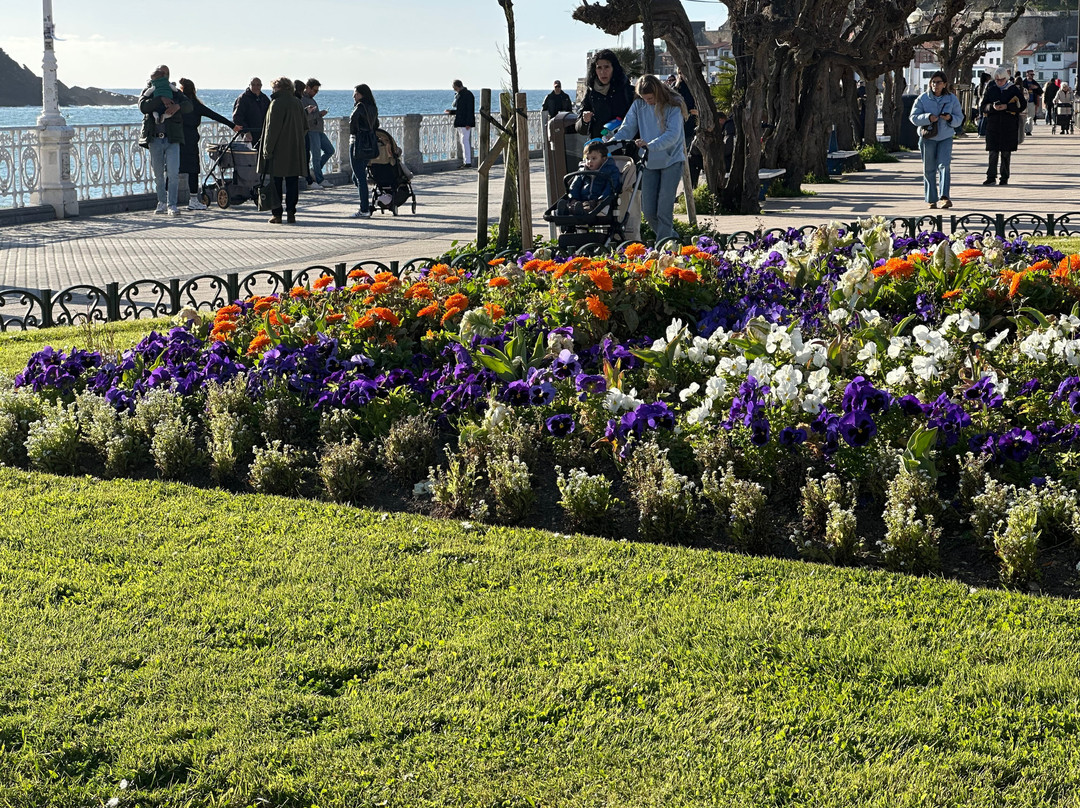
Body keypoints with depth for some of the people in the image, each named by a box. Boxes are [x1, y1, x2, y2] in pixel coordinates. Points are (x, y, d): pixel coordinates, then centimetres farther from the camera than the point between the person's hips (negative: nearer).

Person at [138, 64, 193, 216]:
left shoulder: (175, 92, 10)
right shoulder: (149, 92, 9)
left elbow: (188, 105, -4)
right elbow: (143, 106, -10)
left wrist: (178, 106, -25)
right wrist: (161, 99, -20)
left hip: (172, 138, -1)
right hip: (155, 139, 1)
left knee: (173, 173, -11)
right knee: (158, 174, 9)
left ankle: (172, 204, -9)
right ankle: (162, 202, 22)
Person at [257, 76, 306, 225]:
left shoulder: (277, 103, -11)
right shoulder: (297, 102, 9)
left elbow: (272, 129, -13)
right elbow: (304, 126, 15)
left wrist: (267, 150, -10)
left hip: (278, 151, -6)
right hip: (295, 151, 6)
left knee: (276, 182, 0)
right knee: (292, 182, 6)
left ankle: (276, 214, 0)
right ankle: (291, 213, 6)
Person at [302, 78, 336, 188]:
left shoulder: (311, 99, 19)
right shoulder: (302, 100, -11)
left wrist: (320, 114, 7)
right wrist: (319, 114, -27)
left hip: (319, 130, 10)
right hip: (311, 131, -10)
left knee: (330, 150, 11)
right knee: (316, 155, -5)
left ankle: (315, 170, 18)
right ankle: (320, 180, 1)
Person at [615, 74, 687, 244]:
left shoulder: (673, 105, -11)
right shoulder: (638, 105, 1)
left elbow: (673, 134, -22)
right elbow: (627, 129, -3)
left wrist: (650, 145, -37)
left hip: (671, 159, -4)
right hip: (649, 162, 4)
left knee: (664, 209, -9)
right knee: (648, 211, 3)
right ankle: (672, 238, 24)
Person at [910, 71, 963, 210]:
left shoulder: (952, 99, 3)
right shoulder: (923, 99, -1)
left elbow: (959, 119, 8)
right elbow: (914, 117, -2)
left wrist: (950, 118, -14)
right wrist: (928, 117, -19)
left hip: (945, 137, 0)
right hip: (927, 137, 0)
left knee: (944, 165, -16)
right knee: (929, 169, 3)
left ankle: (944, 197, -23)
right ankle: (931, 199, 11)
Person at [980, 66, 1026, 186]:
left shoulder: (1014, 89, 5)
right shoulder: (990, 90, 10)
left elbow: (1023, 105, -2)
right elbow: (982, 107, 7)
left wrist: (1007, 107, -14)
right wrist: (992, 107, -14)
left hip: (1009, 125, -1)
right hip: (993, 125, 1)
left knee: (1006, 152, 2)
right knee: (993, 151, -6)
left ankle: (1004, 178, 9)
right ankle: (991, 177, -3)